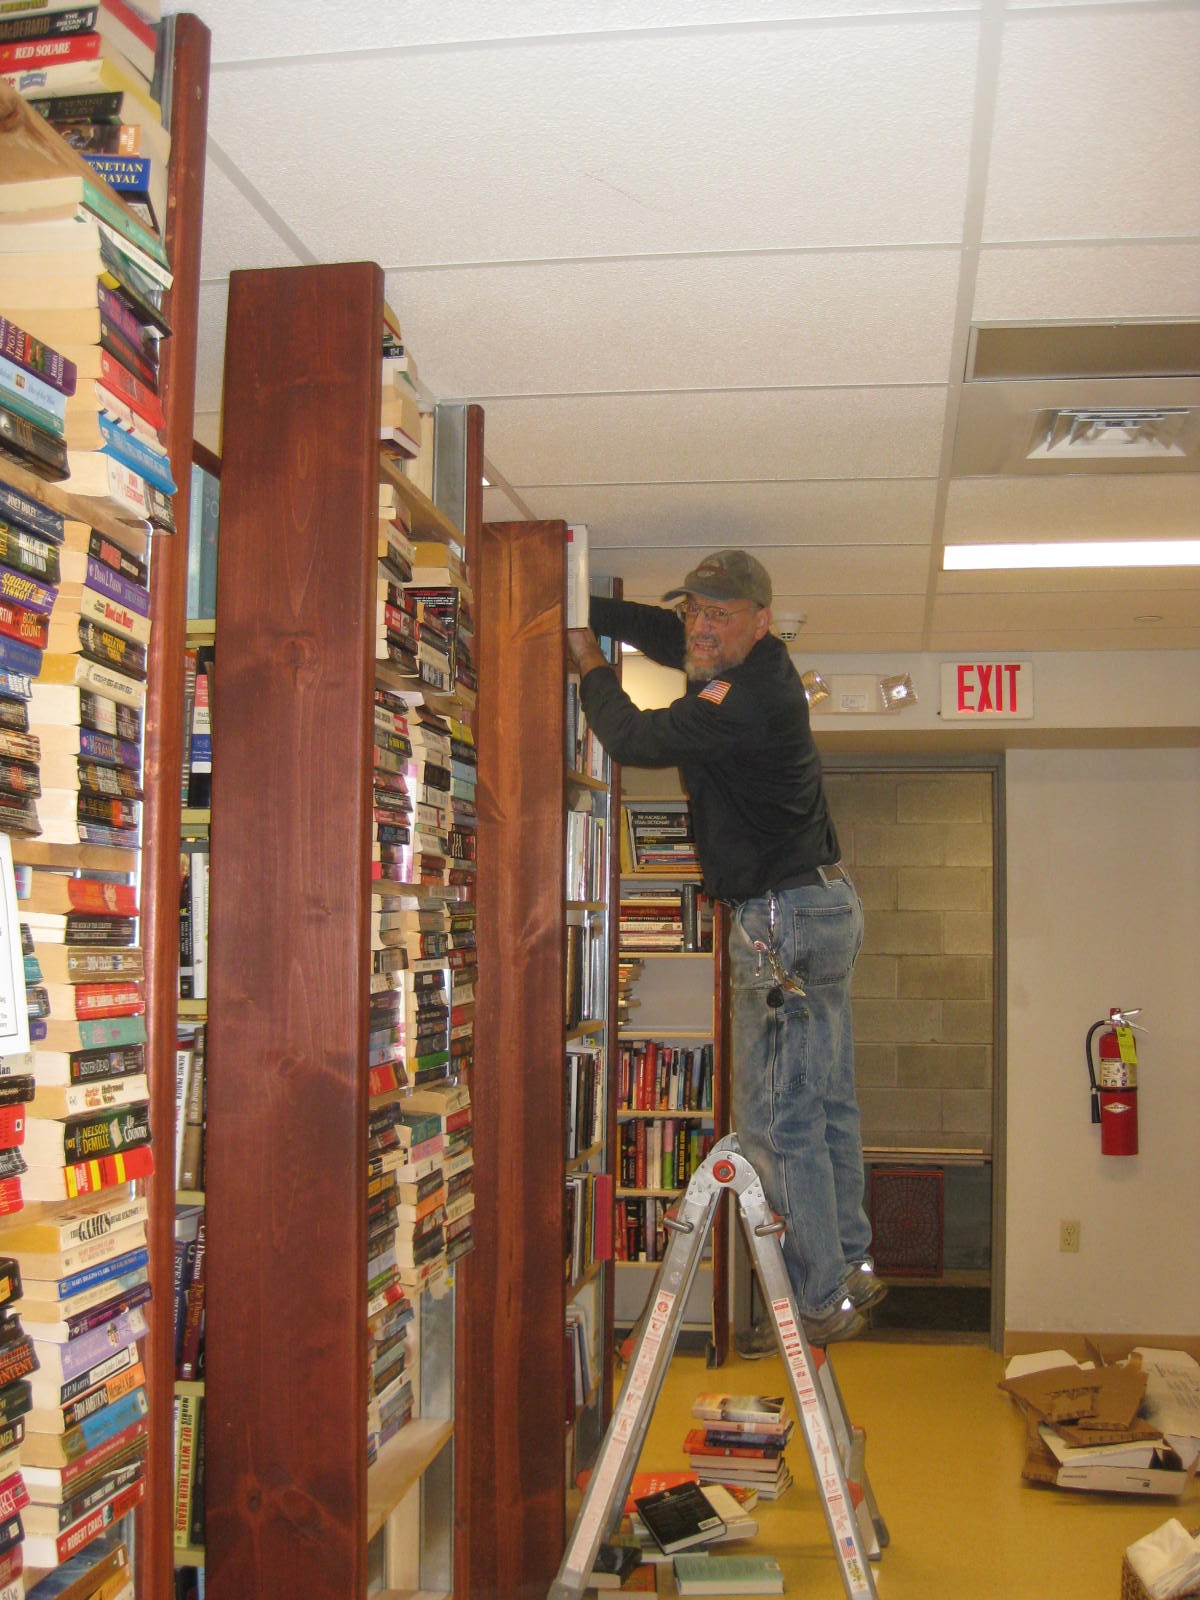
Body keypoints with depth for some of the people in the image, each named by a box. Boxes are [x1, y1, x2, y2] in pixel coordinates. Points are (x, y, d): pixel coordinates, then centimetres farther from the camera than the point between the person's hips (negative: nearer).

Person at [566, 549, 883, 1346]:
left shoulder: (744, 700, -22)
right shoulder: (764, 665, 8)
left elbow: (632, 738, -15)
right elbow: (669, 636, 23)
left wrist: (589, 663, 2)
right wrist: (586, 608, 11)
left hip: (782, 918, -10)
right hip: (828, 901, 10)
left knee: (776, 1121, -5)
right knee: (827, 1105, 16)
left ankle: (822, 1303, 3)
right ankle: (852, 1265, 27)